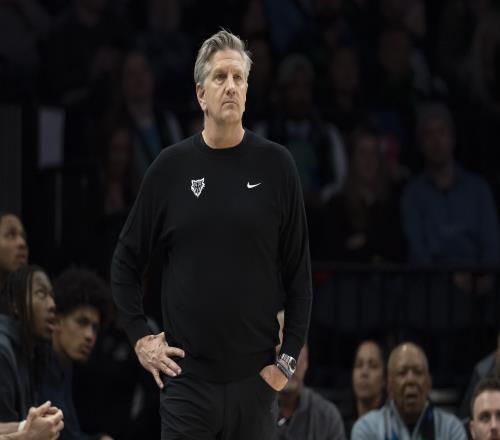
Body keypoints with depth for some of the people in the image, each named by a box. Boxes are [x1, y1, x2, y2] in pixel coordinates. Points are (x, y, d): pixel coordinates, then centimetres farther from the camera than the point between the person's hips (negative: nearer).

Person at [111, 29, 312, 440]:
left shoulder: (275, 165, 1)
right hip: (187, 375, 0)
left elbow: (298, 271, 3)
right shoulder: (172, 167, 2)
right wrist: (140, 337, 4)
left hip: (255, 376, 0)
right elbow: (127, 260, 11)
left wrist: (289, 356, -1)